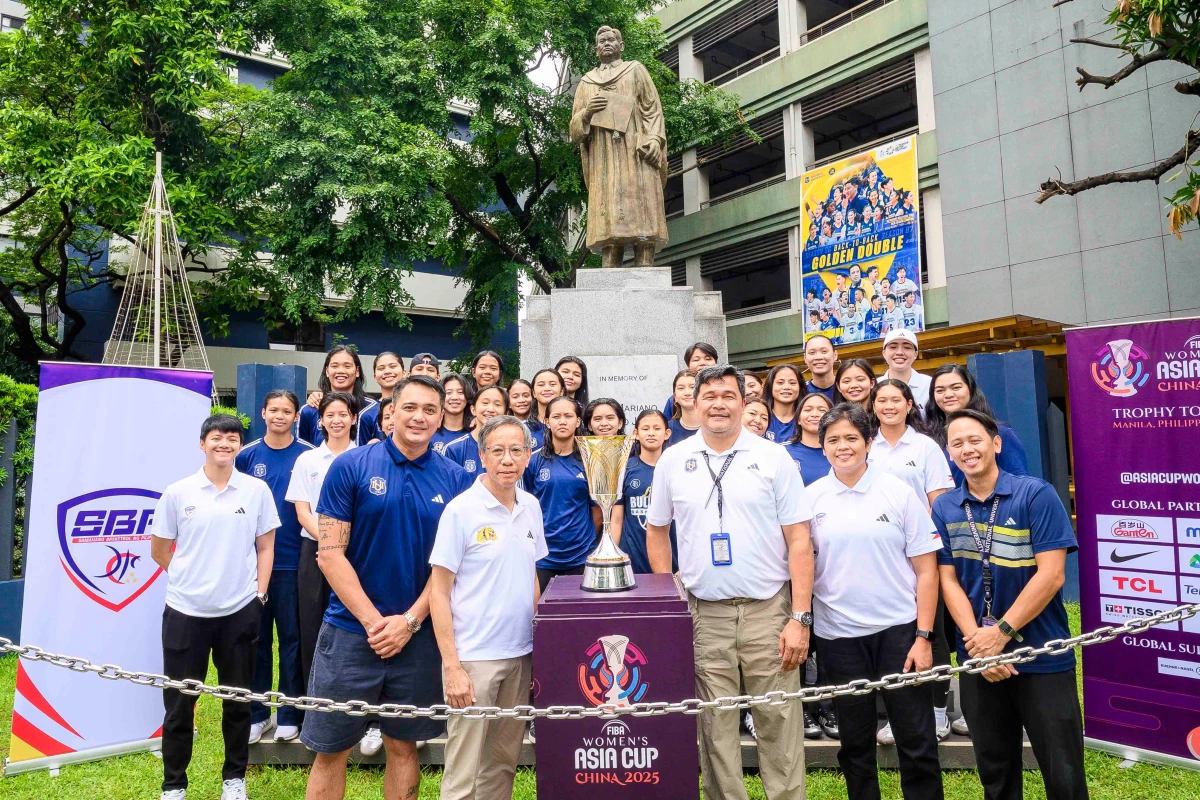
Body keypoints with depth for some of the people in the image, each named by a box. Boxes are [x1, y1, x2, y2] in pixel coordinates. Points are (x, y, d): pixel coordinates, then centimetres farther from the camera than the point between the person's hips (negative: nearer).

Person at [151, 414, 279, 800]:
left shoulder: (257, 490, -1)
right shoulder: (178, 493, -2)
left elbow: (265, 547, 4)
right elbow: (159, 550, 8)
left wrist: (259, 594, -2)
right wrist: (193, 577, 8)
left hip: (240, 611, 0)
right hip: (185, 611, 0)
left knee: (238, 699, 11)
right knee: (179, 701, 9)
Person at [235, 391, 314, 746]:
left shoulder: (307, 455, -1)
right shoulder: (247, 455, 4)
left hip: (293, 560, -2)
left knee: (291, 637, 6)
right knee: (256, 637, 10)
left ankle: (289, 715, 17)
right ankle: (256, 713, 23)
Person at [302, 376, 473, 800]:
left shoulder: (455, 479, 0)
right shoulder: (350, 466, -6)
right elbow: (329, 553, -8)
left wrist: (409, 621, -9)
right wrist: (373, 621, -12)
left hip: (419, 635, 2)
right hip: (351, 631, -1)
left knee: (403, 746, 15)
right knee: (330, 750, 9)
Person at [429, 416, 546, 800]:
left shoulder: (531, 506, 5)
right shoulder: (460, 510, -12)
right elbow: (439, 592, -10)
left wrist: (542, 645, 10)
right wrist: (451, 667, -14)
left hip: (521, 653, 6)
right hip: (473, 657, -5)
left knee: (503, 762, 17)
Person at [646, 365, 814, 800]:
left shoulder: (773, 457, 0)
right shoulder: (673, 460, 5)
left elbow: (799, 540, -2)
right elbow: (656, 530, 15)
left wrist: (801, 617, -7)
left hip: (768, 610, -1)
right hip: (703, 614, 2)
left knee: (779, 724, 5)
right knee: (715, 727, 10)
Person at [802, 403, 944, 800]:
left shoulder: (898, 492, -3)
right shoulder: (811, 498, 2)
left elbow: (926, 569, -2)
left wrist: (924, 637, -7)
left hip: (898, 630, -1)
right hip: (837, 634, 2)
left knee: (917, 741, 4)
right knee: (855, 742, 13)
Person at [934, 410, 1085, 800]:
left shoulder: (1036, 494, -9)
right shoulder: (943, 509, 2)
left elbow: (1050, 576, -14)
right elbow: (948, 581, 0)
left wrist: (1001, 633, -16)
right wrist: (977, 640, -13)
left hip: (1042, 655, -3)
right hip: (977, 659, 4)